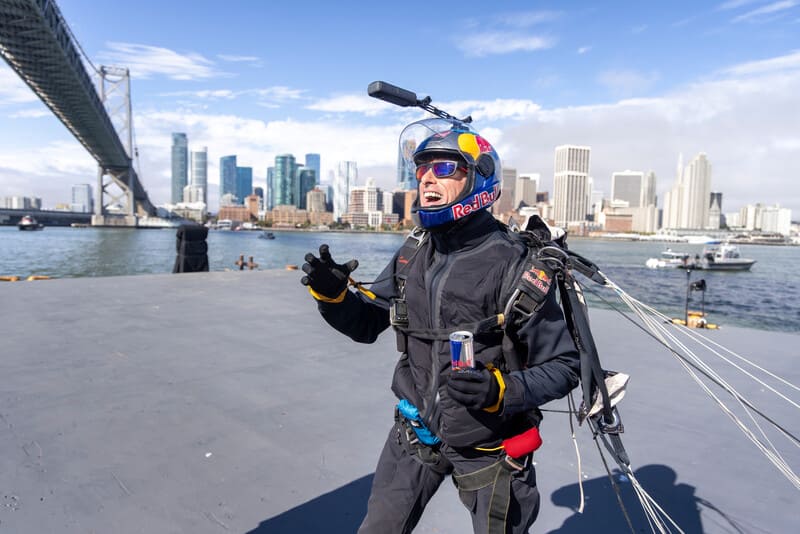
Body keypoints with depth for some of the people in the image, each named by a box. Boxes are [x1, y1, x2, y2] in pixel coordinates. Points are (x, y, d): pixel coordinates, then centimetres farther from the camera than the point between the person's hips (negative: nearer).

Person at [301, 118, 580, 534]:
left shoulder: (511, 265, -21)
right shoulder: (415, 252, -4)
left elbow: (563, 367, -15)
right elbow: (367, 323, 4)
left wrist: (502, 391, -31)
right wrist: (332, 295, -15)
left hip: (486, 447, -4)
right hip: (415, 433, 5)